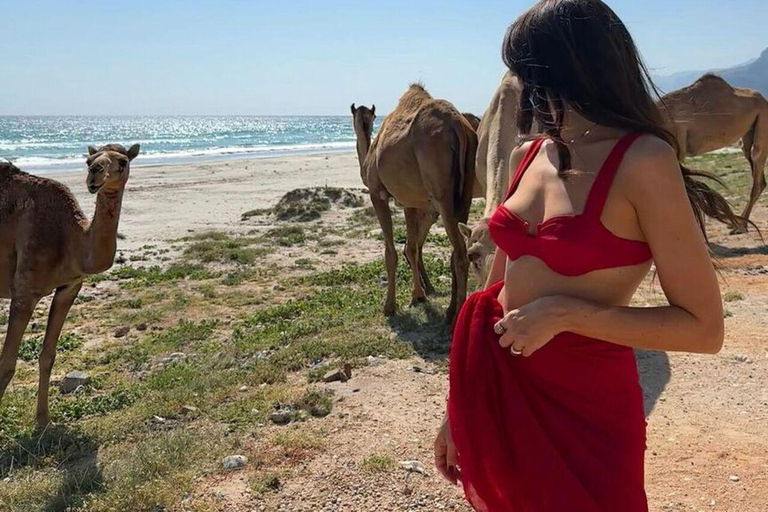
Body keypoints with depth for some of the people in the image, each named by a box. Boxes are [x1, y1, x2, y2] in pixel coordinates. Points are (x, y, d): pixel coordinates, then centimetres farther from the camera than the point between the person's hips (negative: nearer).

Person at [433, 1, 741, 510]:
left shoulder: (642, 160, -14)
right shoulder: (528, 154, 5)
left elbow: (704, 328, -14)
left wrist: (564, 313, -18)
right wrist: (459, 411, 12)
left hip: (586, 405, -6)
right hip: (497, 387, 6)